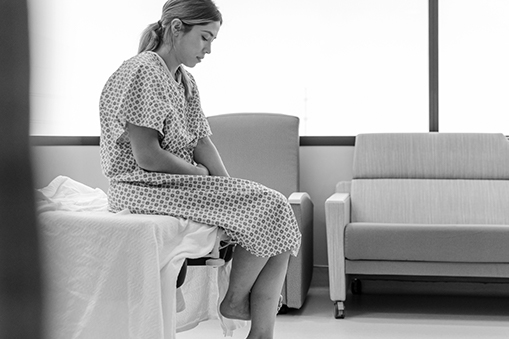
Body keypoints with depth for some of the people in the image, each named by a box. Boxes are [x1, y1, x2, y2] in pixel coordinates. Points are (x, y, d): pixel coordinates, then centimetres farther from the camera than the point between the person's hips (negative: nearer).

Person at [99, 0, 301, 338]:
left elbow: (202, 141, 10)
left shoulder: (186, 80, 16)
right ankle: (236, 299, 0)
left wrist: (227, 184, -6)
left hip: (182, 182, 9)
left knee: (277, 212, -8)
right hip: (145, 189, -9)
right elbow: (147, 157, -20)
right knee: (271, 207, -18)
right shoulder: (142, 73, -14)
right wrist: (200, 174, -7)